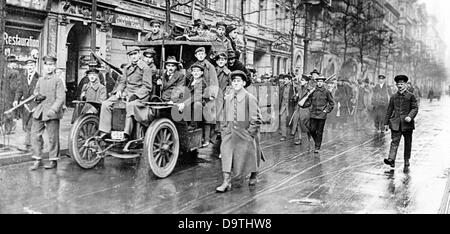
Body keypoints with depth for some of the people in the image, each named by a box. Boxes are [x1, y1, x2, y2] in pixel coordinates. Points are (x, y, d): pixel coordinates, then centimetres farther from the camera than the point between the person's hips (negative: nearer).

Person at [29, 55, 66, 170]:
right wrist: (37, 96, 2)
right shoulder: (40, 80, 14)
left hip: (52, 113, -5)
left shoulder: (58, 80, -4)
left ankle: (53, 160, 12)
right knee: (35, 135, 3)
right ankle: (38, 159, 13)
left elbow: (61, 98, -9)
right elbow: (35, 92, 26)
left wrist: (53, 109, -21)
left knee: (53, 137, 0)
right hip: (39, 111, 6)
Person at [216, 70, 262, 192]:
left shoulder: (250, 98, -9)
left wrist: (250, 133, -11)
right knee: (226, 150, -13)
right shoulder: (227, 98, 4)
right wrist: (224, 131, 6)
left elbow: (256, 120, -7)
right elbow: (224, 118, 14)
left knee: (248, 156, 8)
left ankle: (253, 175, 37)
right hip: (230, 132, 3)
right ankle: (226, 182, -11)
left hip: (245, 133, -3)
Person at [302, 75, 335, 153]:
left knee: (319, 132, 2)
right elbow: (309, 102, 12)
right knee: (312, 130, -1)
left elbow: (331, 103, 6)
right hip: (313, 114, 2)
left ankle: (317, 148, 11)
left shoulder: (326, 92, -1)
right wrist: (302, 105, -5)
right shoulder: (312, 92, 5)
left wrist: (327, 110, -4)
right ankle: (316, 141, 27)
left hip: (322, 115, -2)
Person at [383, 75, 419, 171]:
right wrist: (386, 123, 11)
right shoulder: (393, 97, 10)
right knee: (395, 141, -11)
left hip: (407, 123, -1)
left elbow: (415, 108, -2)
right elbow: (389, 110, 13)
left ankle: (407, 162, 19)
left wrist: (410, 116, -20)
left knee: (408, 143, 8)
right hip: (395, 123, 1)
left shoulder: (411, 96, 3)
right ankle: (391, 160, -23)